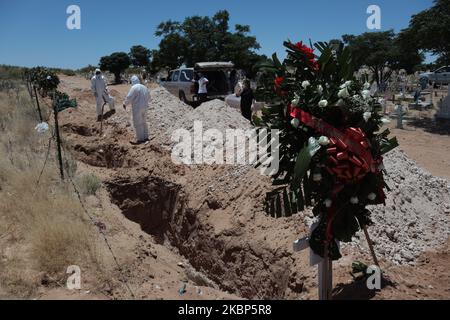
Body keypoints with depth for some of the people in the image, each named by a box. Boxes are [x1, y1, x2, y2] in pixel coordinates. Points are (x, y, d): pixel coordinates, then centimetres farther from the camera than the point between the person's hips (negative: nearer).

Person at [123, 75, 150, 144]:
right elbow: (148, 98, 17)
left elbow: (129, 97, -17)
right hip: (144, 107, 8)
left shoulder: (134, 88, -13)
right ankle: (145, 137, 23)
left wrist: (125, 104, -2)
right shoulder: (144, 87, 11)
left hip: (137, 108, -8)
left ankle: (140, 139, 1)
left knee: (138, 124, -1)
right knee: (144, 122, 17)